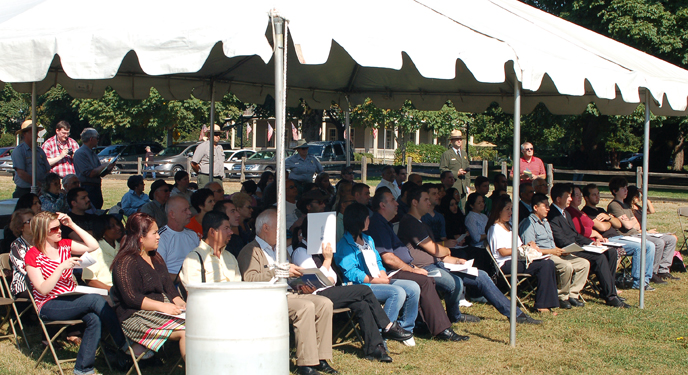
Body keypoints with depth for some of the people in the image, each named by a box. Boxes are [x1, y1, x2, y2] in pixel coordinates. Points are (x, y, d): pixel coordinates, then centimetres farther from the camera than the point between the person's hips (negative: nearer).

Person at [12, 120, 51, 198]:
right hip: (23, 192, -5)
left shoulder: (40, 151, 17)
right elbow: (21, 173, -11)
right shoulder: (18, 150, -3)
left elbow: (47, 171, 16)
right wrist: (39, 184, -15)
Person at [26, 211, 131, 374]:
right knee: (97, 300, -27)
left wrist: (73, 225, 0)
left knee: (94, 318, -28)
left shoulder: (64, 245, 11)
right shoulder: (33, 255, -7)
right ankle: (127, 347, -22)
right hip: (49, 306, -6)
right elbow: (43, 290, -15)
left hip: (71, 300, 6)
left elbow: (93, 245, 2)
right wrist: (62, 267, -24)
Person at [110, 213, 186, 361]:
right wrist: (162, 306, -21)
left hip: (163, 310, 8)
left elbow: (168, 287, 22)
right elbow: (131, 298, -16)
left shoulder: (156, 258, 22)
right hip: (136, 318, -8)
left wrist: (179, 302, 2)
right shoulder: (125, 262, -8)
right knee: (186, 331, -28)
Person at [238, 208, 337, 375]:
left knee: (325, 303, -13)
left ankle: (320, 358, -13)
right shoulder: (250, 251, 1)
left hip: (287, 294, 8)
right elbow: (250, 280, -16)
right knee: (305, 306, -31)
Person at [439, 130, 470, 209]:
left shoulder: (464, 154, 20)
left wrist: (468, 185, 14)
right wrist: (456, 173, -16)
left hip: (463, 188, 6)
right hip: (452, 187, -6)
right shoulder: (446, 154, -2)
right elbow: (442, 170, -7)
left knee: (462, 208, 5)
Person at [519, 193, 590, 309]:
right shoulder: (528, 223, -6)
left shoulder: (546, 222, 25)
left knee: (584, 263, -4)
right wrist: (551, 251, -18)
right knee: (566, 266, -33)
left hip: (554, 253, 9)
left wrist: (560, 251, 4)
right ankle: (562, 297, -15)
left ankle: (573, 294, -3)